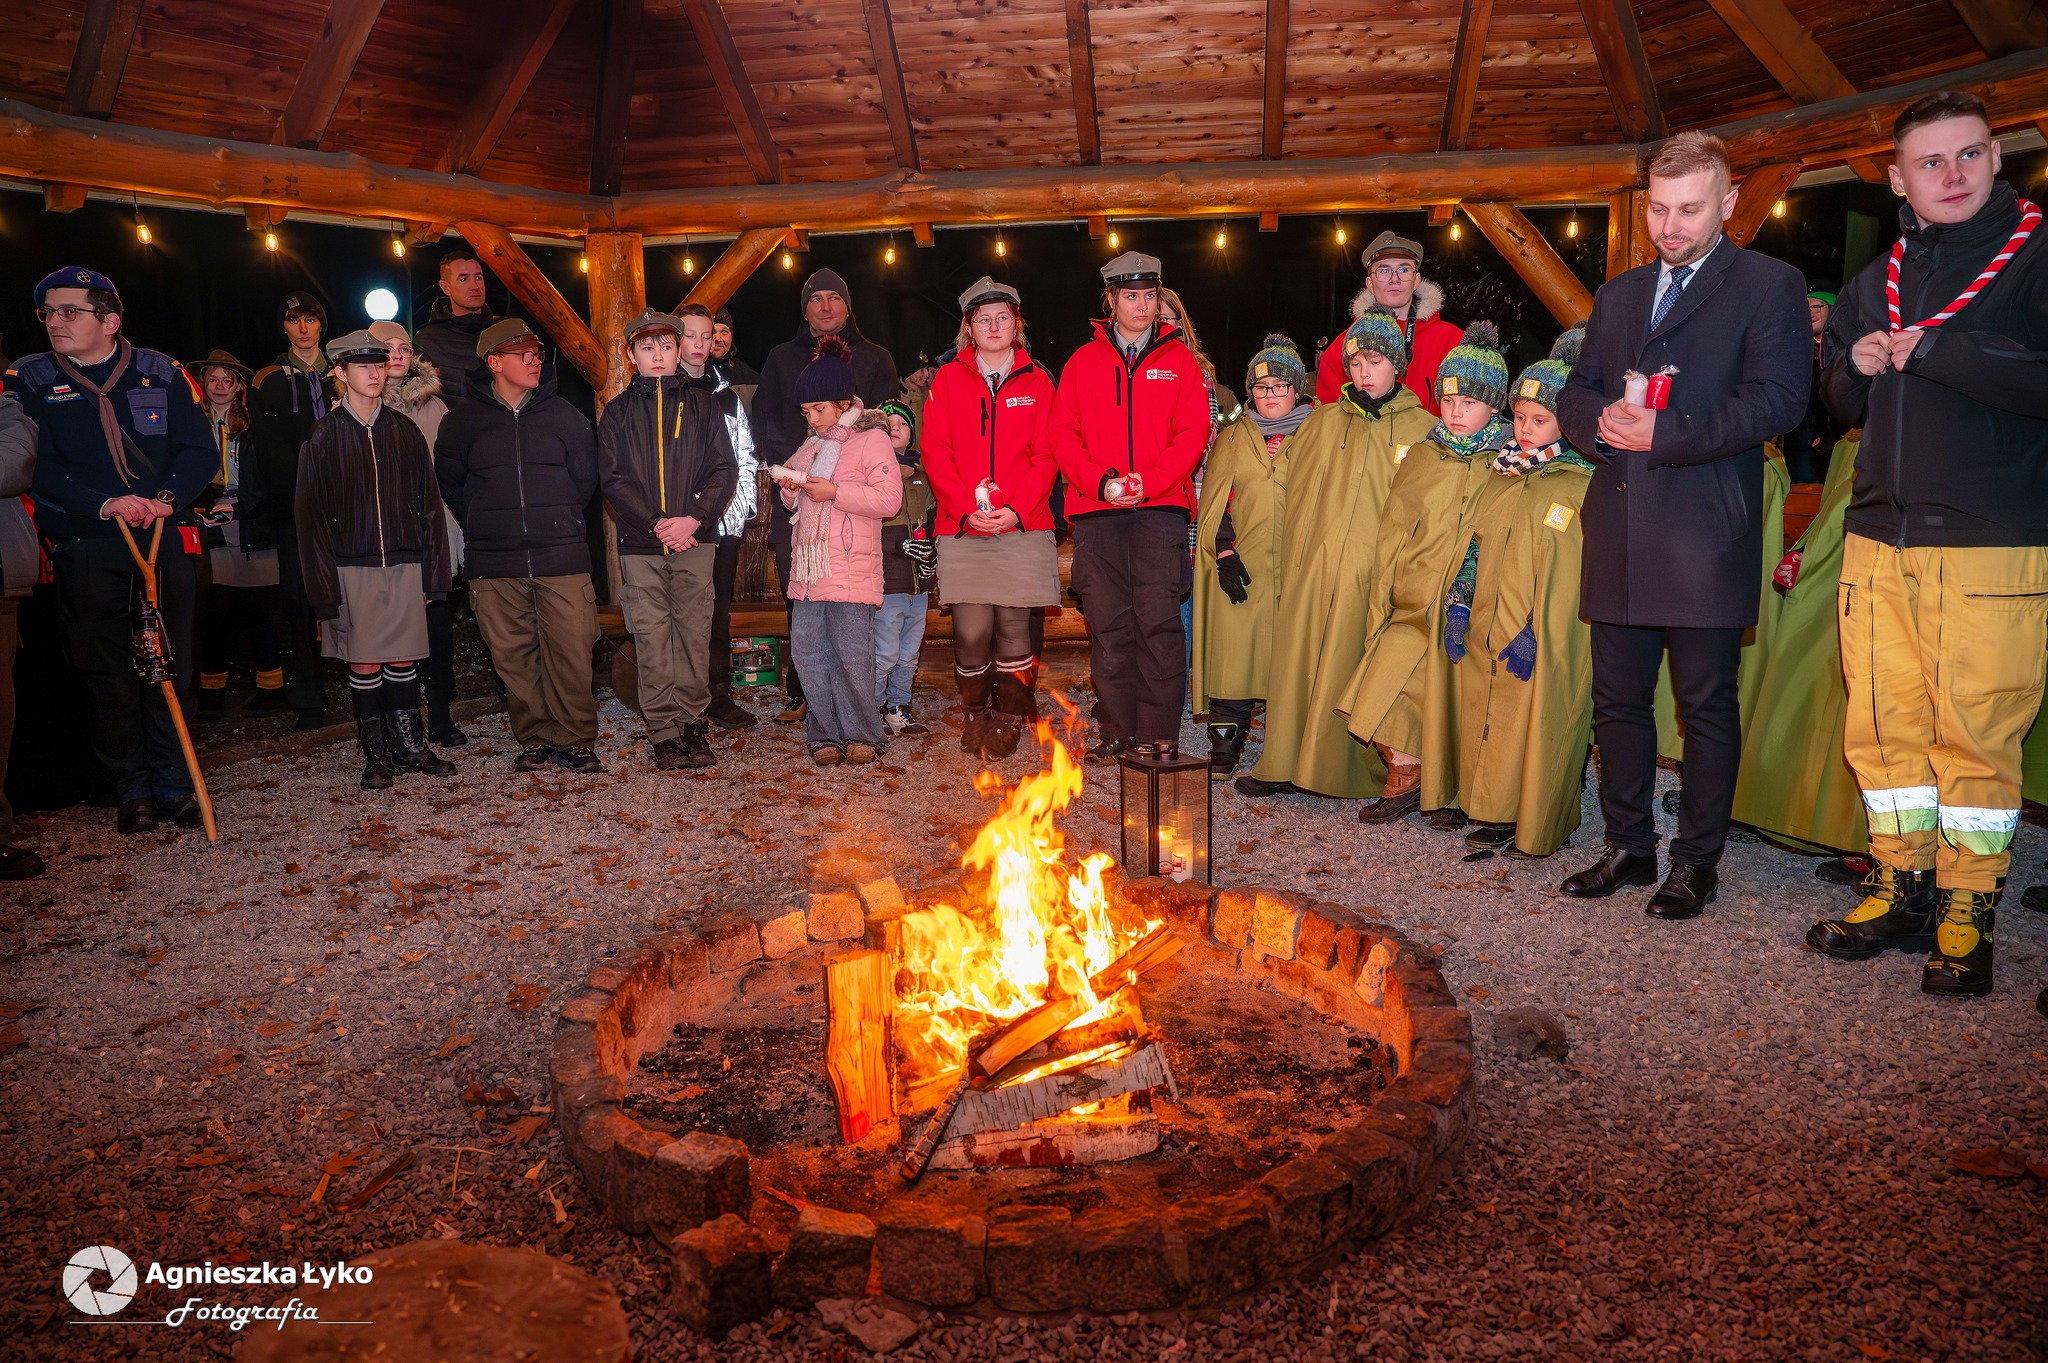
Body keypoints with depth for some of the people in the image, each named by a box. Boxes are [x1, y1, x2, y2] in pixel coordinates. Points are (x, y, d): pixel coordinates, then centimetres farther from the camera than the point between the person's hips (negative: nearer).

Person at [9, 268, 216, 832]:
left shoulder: (162, 373, 6)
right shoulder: (28, 380, 3)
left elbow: (199, 451, 2)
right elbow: (36, 466, -6)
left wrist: (166, 497, -15)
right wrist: (105, 504, -20)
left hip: (165, 538, 1)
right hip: (85, 548, 0)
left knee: (173, 666, 4)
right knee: (106, 673, 4)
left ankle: (173, 784, 15)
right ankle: (130, 789, 16)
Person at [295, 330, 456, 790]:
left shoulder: (404, 431, 8)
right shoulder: (326, 435, 0)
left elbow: (428, 502, 9)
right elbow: (312, 514, -1)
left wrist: (433, 568, 4)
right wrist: (325, 582, -7)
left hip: (404, 563, 2)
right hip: (352, 566, -2)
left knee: (403, 659, 6)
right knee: (364, 662, 1)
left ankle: (408, 744, 17)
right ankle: (376, 755, 10)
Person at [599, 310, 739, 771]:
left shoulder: (704, 405, 12)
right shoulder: (617, 413, 12)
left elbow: (724, 469, 4)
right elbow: (613, 478, 3)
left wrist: (693, 519, -11)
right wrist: (656, 523, -11)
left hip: (694, 541, 0)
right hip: (639, 543, 0)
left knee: (694, 634, 0)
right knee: (652, 639, -1)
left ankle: (692, 723, 8)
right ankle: (663, 732, 4)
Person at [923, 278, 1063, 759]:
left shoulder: (1036, 381, 10)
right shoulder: (948, 379, 10)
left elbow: (1046, 456, 5)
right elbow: (935, 453, 4)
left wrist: (1016, 508, -10)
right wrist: (965, 508, -9)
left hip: (1023, 526, 0)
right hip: (962, 528, 0)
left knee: (1013, 625, -3)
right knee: (971, 629, -5)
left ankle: (1009, 719, 12)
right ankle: (974, 715, 16)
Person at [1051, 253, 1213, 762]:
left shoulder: (1178, 359, 13)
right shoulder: (1083, 362, 15)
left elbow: (1193, 433, 3)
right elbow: (1064, 435, 7)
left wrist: (1149, 482, -11)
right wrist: (1100, 482, -9)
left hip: (1160, 508, -1)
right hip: (1096, 510, 1)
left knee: (1158, 620, -7)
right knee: (1107, 624, 1)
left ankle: (1159, 731, -1)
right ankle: (1116, 731, 9)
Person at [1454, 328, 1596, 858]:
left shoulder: (1582, 487, -7)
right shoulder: (1503, 474, 15)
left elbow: (1566, 574, -13)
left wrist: (1534, 631, -19)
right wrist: (1458, 605, 6)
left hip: (1543, 641, -6)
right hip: (1487, 633, 6)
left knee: (1537, 726, -1)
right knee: (1488, 719, 8)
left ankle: (1533, 827, 11)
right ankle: (1499, 815, 20)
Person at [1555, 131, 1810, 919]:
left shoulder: (1770, 286, 3)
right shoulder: (1618, 294, 20)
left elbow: (1777, 399, -10)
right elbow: (1574, 394, 17)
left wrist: (1663, 433, -17)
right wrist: (1601, 421, -6)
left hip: (1707, 536, -5)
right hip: (1619, 534, 5)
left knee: (1707, 705, 2)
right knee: (1618, 699, 9)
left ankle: (1696, 862, 14)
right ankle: (1628, 847, 22)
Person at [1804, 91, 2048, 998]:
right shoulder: (1878, 282, 18)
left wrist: (1935, 352, -13)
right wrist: (1857, 368, 4)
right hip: (1879, 542, 5)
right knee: (1882, 728, 6)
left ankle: (1966, 915, 10)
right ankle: (1901, 893, 18)